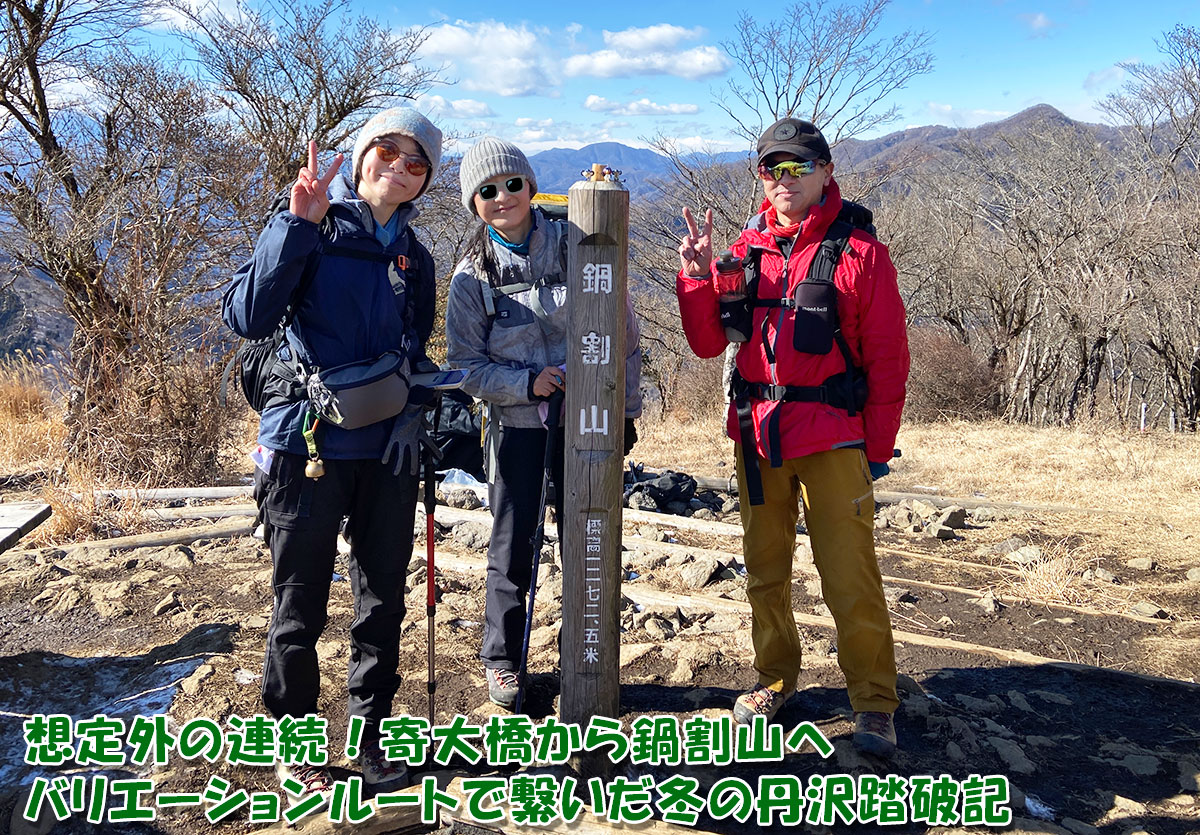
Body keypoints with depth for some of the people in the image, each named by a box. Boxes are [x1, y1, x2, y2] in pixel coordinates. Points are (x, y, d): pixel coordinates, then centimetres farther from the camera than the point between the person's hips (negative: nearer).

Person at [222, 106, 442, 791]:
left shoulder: (414, 257, 12)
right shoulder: (311, 228, -4)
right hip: (308, 445, -5)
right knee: (300, 609, 6)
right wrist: (298, 223, -22)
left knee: (384, 603, 13)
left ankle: (373, 735, 29)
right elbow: (247, 317, -18)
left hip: (388, 452, 5)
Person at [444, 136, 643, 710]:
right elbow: (465, 363, 0)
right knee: (512, 547, 5)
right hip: (517, 424, 0)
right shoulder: (473, 274, -1)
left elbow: (623, 333, 2)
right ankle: (502, 660, 25)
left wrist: (626, 409, 2)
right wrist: (525, 383, -15)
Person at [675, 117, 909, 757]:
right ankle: (775, 677, 32)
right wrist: (697, 277, -8)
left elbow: (888, 361, -3)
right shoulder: (746, 251, 8)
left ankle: (874, 702, 12)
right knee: (764, 571, 15)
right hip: (757, 437, 5)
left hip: (832, 440, -4)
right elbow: (707, 343, 7)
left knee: (850, 579, -4)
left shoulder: (859, 253, -4)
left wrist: (877, 451, -5)